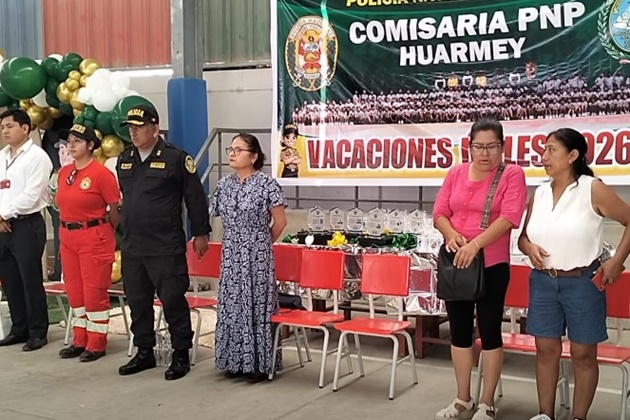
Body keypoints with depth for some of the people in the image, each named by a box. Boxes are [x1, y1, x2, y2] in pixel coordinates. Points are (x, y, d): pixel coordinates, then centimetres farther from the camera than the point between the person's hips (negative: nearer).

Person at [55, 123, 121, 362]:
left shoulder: (101, 173, -12)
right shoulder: (64, 172, 9)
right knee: (74, 290, 12)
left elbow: (115, 210, -7)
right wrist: (68, 228, 15)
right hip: (68, 237, 7)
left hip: (94, 238, -7)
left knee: (94, 291, -1)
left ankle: (96, 344, 10)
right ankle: (80, 340, 24)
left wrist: (103, 234, 4)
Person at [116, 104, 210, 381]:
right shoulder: (124, 159, 11)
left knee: (172, 300, -2)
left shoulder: (176, 158, -8)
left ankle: (181, 355, 11)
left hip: (166, 247, -6)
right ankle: (144, 352, 26)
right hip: (131, 246, 7)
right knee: (137, 301, 13)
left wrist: (200, 233, -3)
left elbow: (195, 197, -5)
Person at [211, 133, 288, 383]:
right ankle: (235, 361, 20)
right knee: (231, 307, 8)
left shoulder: (267, 184, -10)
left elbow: (280, 222, -4)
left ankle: (260, 364, 10)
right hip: (231, 257, 5)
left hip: (257, 258, -5)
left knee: (257, 306, 0)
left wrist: (262, 244, 6)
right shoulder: (224, 185, 6)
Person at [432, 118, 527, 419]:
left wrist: (475, 244, -27)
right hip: (455, 263, 5)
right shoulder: (456, 173, 8)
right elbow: (439, 212, 6)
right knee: (459, 330, 12)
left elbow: (509, 217, -17)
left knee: (490, 331, 4)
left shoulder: (512, 174, -6)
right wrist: (451, 235, -15)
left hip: (492, 265, -5)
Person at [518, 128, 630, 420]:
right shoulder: (539, 193, 6)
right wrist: (529, 248, -8)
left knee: (583, 353, 6)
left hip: (582, 282, -4)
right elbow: (523, 237, 14)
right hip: (543, 281, 5)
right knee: (546, 349, 10)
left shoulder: (593, 190, -9)